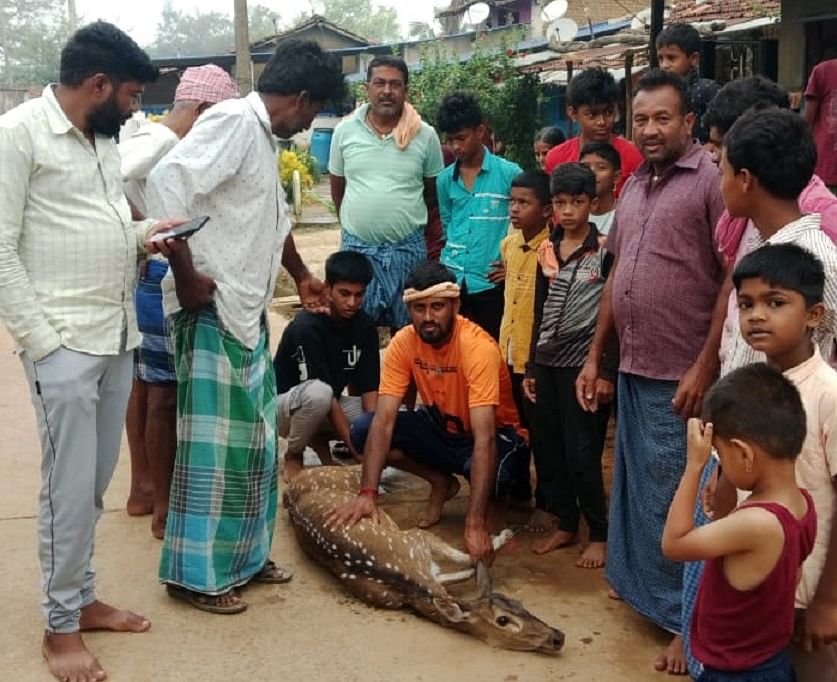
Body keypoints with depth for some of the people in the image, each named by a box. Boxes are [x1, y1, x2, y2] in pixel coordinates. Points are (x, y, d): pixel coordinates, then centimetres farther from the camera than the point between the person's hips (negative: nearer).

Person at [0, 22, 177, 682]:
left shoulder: (104, 140, 13)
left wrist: (144, 232, 3)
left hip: (118, 337, 7)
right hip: (64, 342, -7)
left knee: (96, 481, 14)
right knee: (70, 486, -1)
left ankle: (82, 599, 28)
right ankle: (60, 626, 13)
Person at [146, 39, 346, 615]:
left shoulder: (264, 138, 19)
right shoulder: (234, 121, -13)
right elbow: (167, 182, -26)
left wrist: (302, 276, 42)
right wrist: (186, 275, -22)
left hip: (246, 310, 10)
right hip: (211, 310, -10)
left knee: (252, 435, 14)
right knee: (212, 440, -4)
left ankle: (241, 553, 26)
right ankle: (193, 571, 8)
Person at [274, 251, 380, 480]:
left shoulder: (365, 326, -8)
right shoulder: (307, 326, -26)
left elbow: (369, 388, -11)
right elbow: (322, 391, -29)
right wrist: (357, 450, -32)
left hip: (327, 408, 6)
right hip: (284, 405, -5)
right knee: (318, 393, -40)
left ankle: (319, 438, 3)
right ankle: (293, 455, -10)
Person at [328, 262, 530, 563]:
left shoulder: (478, 348, -33)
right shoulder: (404, 342, -17)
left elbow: (484, 438, -39)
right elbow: (384, 419, -21)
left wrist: (475, 526, -46)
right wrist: (368, 493, -35)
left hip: (495, 433, -5)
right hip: (441, 425, 5)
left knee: (491, 473, -39)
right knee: (363, 431, -17)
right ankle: (441, 482, 4)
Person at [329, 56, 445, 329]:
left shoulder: (425, 135, -4)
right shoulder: (345, 130, -1)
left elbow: (434, 191, 7)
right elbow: (337, 188, 10)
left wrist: (410, 221, 10)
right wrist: (355, 222, 12)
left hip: (408, 248, 0)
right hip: (356, 246, 1)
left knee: (407, 327, 11)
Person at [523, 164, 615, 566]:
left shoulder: (605, 251, -7)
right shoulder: (547, 250, 9)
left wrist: (607, 372, -13)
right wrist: (531, 367, 14)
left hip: (584, 362, -6)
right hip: (547, 362, 6)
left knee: (581, 452, -3)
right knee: (546, 445, 8)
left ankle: (600, 534, 10)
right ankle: (565, 525, 22)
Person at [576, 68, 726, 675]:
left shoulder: (711, 179, -11)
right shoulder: (634, 187, 13)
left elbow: (734, 280, -14)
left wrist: (705, 366, -18)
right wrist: (596, 356, 16)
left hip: (681, 377, -7)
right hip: (633, 370, 7)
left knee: (675, 501, 1)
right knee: (634, 488, 18)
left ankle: (688, 620, 15)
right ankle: (636, 584, 35)